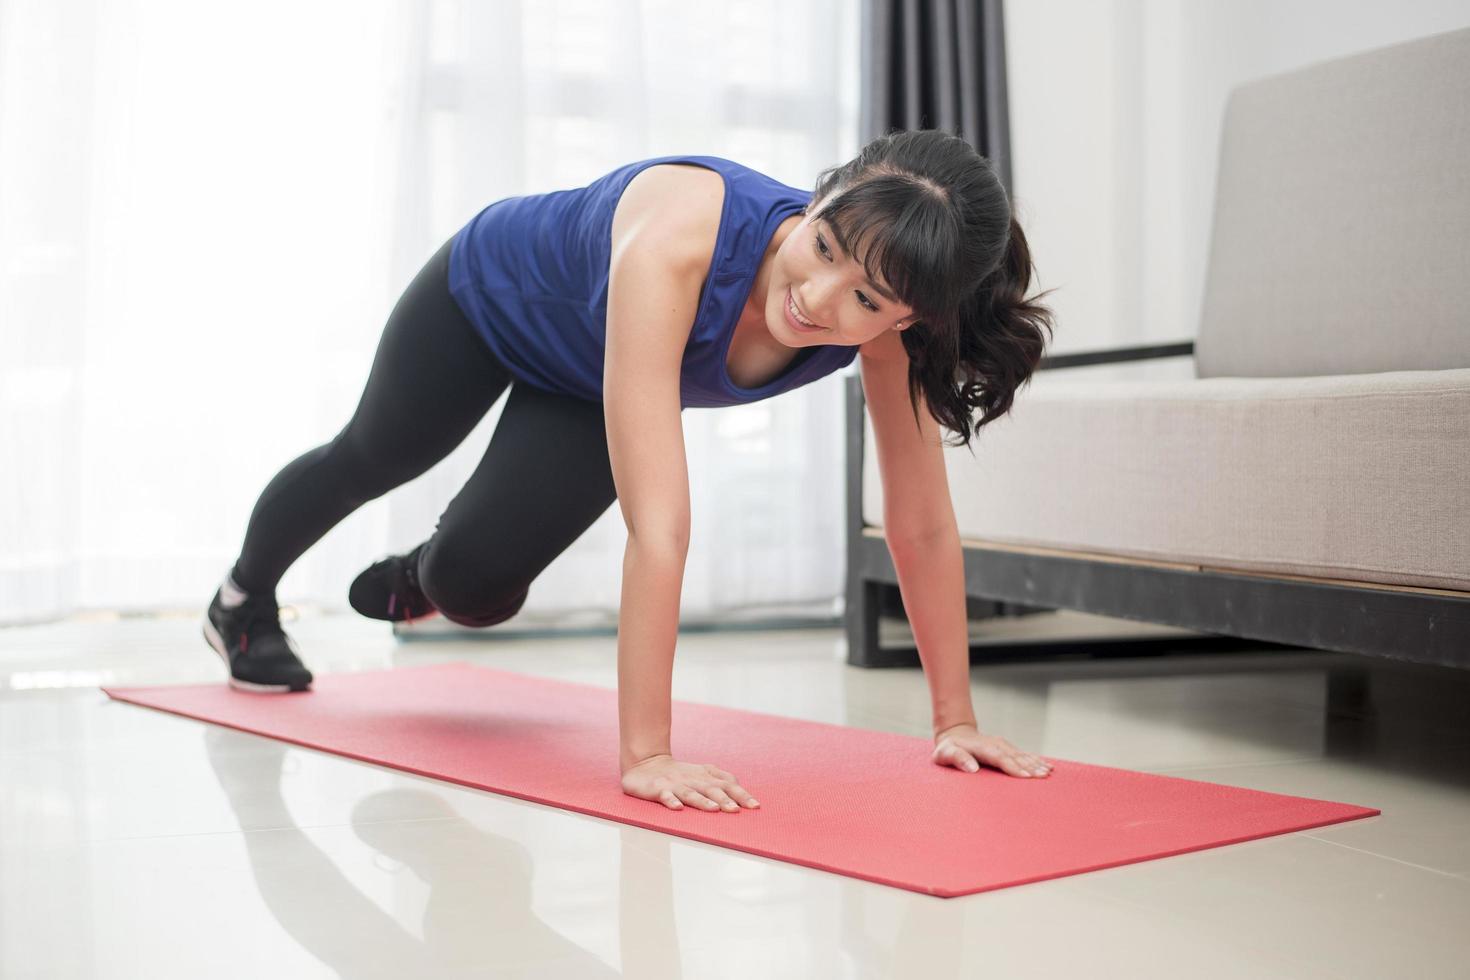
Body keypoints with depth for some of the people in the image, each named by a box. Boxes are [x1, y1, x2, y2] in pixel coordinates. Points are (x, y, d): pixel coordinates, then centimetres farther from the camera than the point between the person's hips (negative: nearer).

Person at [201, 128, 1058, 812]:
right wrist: (645, 753, -51)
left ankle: (419, 577, 38)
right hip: (493, 290, -3)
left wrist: (955, 720, -23)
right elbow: (658, 523, -52)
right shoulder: (677, 238, -50)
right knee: (374, 456, 25)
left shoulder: (889, 320, -35)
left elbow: (924, 525, -25)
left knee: (477, 590, -3)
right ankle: (243, 598, 58)